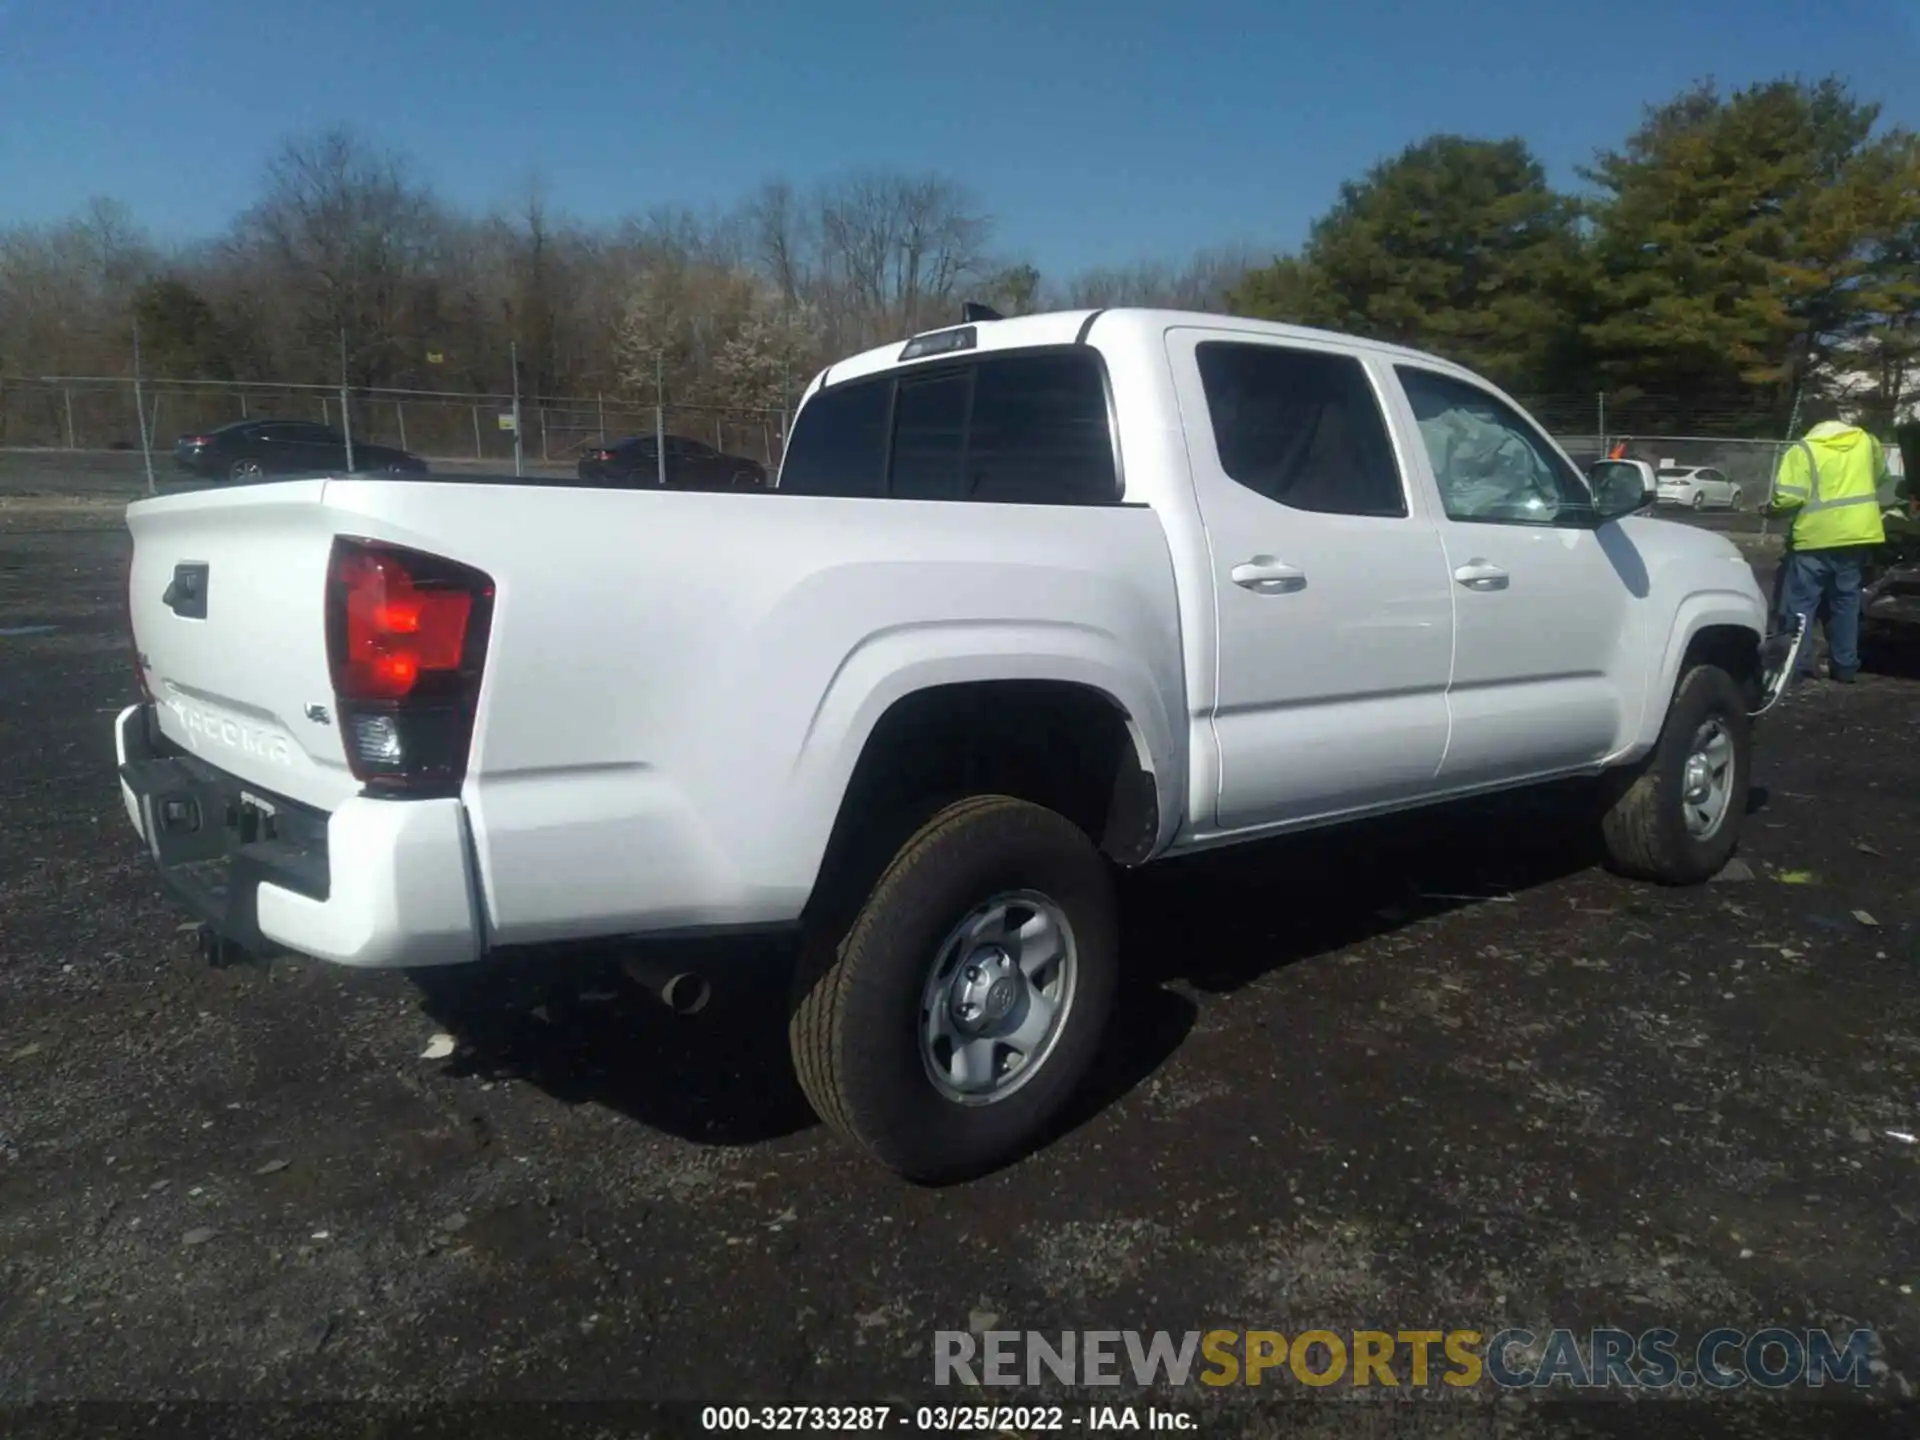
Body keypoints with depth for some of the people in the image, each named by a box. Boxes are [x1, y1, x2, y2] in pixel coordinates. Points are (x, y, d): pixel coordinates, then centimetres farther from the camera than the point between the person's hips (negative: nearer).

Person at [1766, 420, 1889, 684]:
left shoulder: (1803, 451, -5)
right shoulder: (1866, 441, 11)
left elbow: (1788, 498, -15)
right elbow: (1881, 477, 27)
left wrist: (1771, 509, 4)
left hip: (1815, 538, -5)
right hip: (1858, 534, 5)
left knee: (1801, 603, 1)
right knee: (1846, 601, 12)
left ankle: (1796, 664, -2)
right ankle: (1845, 666, 16)